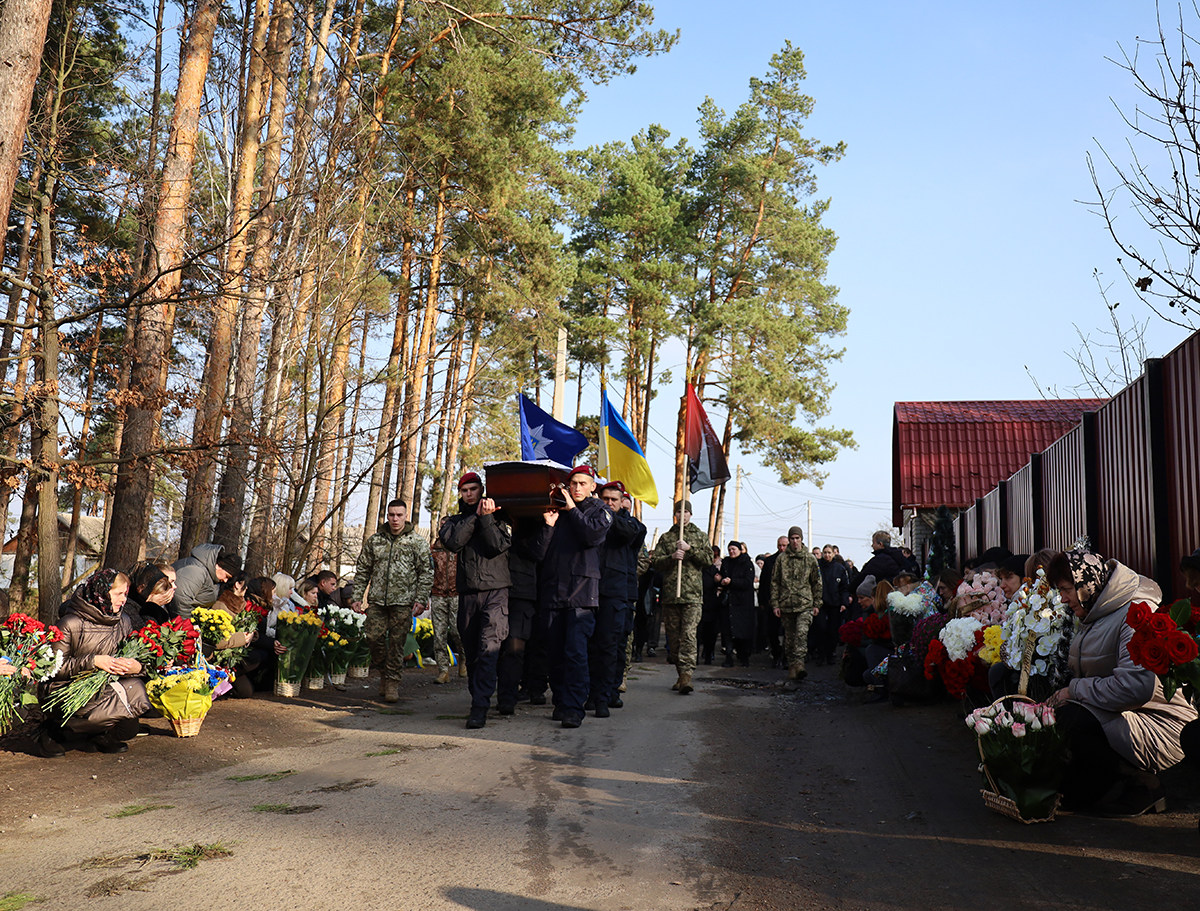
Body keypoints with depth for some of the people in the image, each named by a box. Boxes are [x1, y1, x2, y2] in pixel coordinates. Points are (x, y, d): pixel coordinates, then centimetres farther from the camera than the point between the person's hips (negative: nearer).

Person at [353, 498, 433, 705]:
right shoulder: (374, 541, 11)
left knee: (397, 642, -1)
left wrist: (421, 599, -6)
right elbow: (362, 570, 15)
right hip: (377, 599, 3)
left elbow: (426, 572, 3)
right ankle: (383, 670, 22)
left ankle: (392, 682, 11)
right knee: (373, 636, -3)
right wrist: (356, 597, 8)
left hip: (403, 601, -2)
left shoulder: (417, 542, 3)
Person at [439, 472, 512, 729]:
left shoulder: (499, 517, 10)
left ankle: (480, 707, -19)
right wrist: (475, 516, -4)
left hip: (496, 592, -3)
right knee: (471, 651, 9)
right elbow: (453, 542, -5)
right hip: (467, 593, 4)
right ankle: (477, 695, 25)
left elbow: (499, 546, -7)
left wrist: (486, 517, -9)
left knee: (489, 648, -16)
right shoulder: (454, 521, 17)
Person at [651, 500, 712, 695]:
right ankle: (680, 674, 16)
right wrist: (672, 557, -11)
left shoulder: (700, 537, 12)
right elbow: (655, 561, 6)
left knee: (689, 635, -13)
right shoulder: (666, 537, 14)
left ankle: (686, 675, -18)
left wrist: (689, 549, -10)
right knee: (673, 636, 6)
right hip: (669, 593, 3)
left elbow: (709, 559, 1)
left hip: (692, 593, -2)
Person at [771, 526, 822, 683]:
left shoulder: (810, 558, 6)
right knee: (789, 637, 7)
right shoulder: (781, 558, 6)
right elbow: (775, 582, 8)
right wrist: (775, 604, 2)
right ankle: (792, 666, 17)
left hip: (805, 604, -1)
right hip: (786, 604, 2)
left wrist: (816, 604, 7)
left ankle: (799, 663, -20)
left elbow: (817, 582, 11)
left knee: (802, 633, -18)